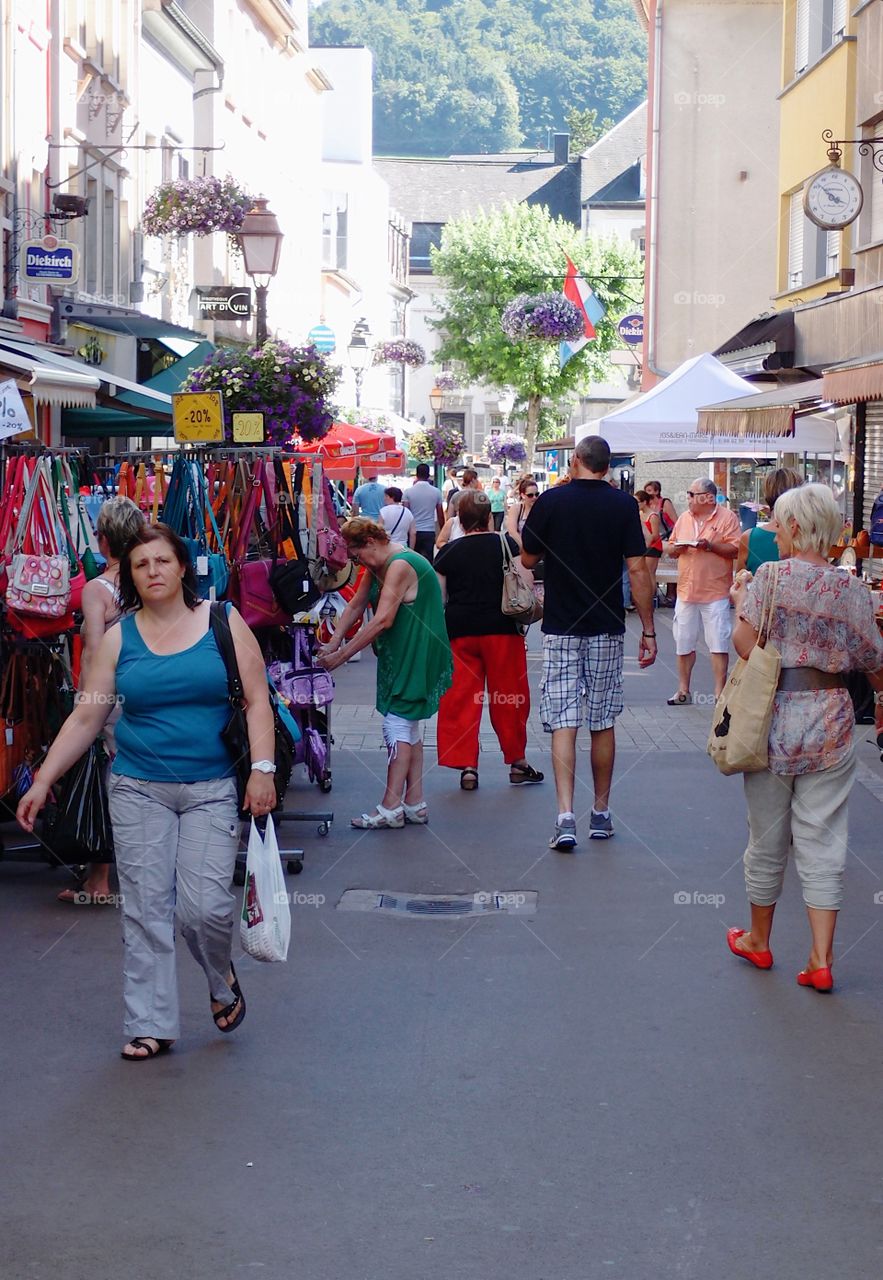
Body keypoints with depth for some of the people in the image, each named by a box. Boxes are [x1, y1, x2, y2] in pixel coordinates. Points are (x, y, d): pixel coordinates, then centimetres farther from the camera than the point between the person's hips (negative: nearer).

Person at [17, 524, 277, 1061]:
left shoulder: (224, 622, 0)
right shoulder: (118, 638, 4)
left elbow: (256, 701, -2)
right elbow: (85, 719, 6)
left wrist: (263, 768, -13)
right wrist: (42, 782, 3)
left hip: (212, 789, -2)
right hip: (139, 790, 2)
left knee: (205, 905, -10)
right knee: (146, 909, 1)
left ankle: (222, 977, 24)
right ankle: (151, 1026, 12)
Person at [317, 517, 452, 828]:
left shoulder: (400, 566, -21)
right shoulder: (379, 566, 12)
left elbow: (383, 620, -26)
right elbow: (355, 606, 14)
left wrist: (341, 655, -22)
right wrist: (333, 643, -1)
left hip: (415, 658, -11)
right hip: (401, 656, 11)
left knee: (397, 723, -9)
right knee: (408, 726, 13)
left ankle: (391, 808, -8)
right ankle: (414, 803, 19)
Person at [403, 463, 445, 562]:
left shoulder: (409, 492, -3)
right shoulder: (436, 492, 0)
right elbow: (440, 515, 4)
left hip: (413, 531, 0)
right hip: (429, 532, 0)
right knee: (428, 560, 0)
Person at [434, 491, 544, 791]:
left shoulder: (448, 552, 2)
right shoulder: (506, 544, 0)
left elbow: (437, 598, 4)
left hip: (459, 631, 0)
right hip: (501, 629, 0)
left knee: (461, 699, 5)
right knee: (508, 697, 9)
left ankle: (466, 766, 2)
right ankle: (517, 762, 17)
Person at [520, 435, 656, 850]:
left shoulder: (552, 500, -4)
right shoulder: (623, 505, -3)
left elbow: (527, 559, 5)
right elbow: (637, 570, -5)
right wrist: (648, 629, 0)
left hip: (560, 628, -1)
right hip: (607, 628, 1)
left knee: (563, 723, -3)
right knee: (602, 724, 12)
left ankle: (566, 817, -14)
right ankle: (601, 814, 20)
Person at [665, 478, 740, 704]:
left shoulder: (727, 518, -5)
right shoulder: (684, 518, 12)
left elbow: (736, 550, -10)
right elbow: (670, 548, 17)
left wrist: (710, 545, -20)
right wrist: (676, 548, -5)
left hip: (715, 593, -5)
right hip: (686, 591, 6)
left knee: (718, 644, -3)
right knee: (683, 643, 10)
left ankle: (720, 692, 2)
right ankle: (683, 690, 21)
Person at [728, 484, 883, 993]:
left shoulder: (771, 577, -10)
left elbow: (745, 642, -16)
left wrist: (740, 602, 3)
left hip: (774, 720, -2)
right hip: (830, 725, 2)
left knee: (768, 836, 13)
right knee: (823, 840, 6)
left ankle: (759, 940, 30)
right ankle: (821, 958, 2)